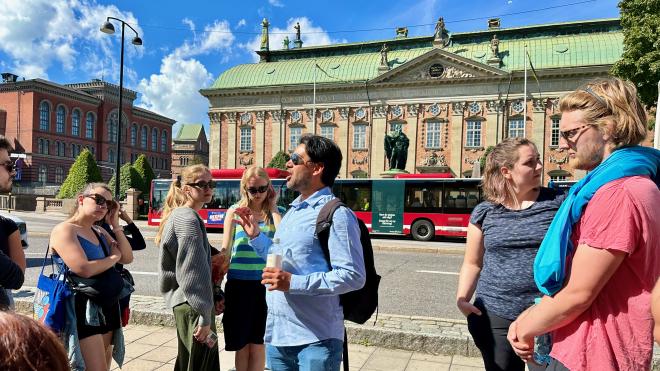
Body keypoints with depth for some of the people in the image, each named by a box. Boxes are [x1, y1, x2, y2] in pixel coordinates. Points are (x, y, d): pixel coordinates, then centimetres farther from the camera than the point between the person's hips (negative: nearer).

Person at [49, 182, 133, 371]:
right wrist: (113, 258, -7)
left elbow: (127, 258, 6)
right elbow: (84, 269, -25)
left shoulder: (100, 232, 13)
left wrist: (115, 225, 1)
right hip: (83, 308, -8)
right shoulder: (64, 230, -11)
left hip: (107, 307, 8)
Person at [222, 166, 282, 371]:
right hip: (239, 283, 0)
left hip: (265, 283, 1)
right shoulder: (235, 211, 0)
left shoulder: (273, 213, 2)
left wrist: (274, 211, -11)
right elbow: (225, 251, 4)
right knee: (241, 342, 10)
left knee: (258, 342, 8)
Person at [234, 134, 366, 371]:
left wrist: (294, 283, -25)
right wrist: (255, 235, 11)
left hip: (315, 339, -8)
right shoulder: (292, 211, 13)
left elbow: (353, 276, -21)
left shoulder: (336, 214, -15)